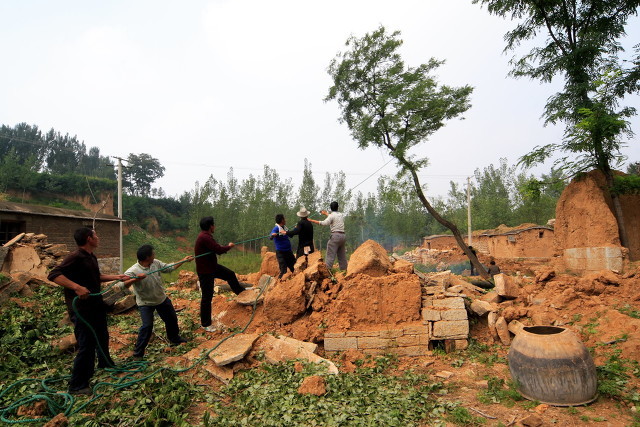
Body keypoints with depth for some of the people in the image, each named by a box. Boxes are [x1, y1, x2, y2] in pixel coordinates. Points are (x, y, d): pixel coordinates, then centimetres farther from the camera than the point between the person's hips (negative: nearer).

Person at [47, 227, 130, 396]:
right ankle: (77, 385, 10)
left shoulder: (92, 257, 8)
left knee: (102, 336, 26)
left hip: (96, 304, 10)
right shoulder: (75, 257, -21)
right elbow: (54, 275, -31)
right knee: (86, 344, -4)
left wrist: (117, 277, 19)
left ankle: (105, 362, 49)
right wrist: (77, 287, -40)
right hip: (81, 308, -10)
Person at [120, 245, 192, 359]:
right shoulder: (133, 271, -27)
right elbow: (123, 284, -37)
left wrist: (184, 260, 4)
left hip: (162, 299, 6)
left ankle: (175, 339, 45)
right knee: (147, 326, -16)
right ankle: (137, 353, 4)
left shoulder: (156, 263, -11)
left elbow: (169, 268, 4)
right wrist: (135, 279, -52)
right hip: (145, 303, -6)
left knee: (172, 319, 19)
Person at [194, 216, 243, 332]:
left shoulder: (205, 236, 5)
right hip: (205, 271, -10)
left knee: (230, 274, 22)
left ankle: (241, 292, 46)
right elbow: (219, 250, -29)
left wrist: (225, 248, -4)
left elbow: (215, 249, 11)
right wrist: (229, 246, -11)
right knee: (207, 296, -1)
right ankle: (205, 324, 12)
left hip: (212, 266, 10)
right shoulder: (205, 238, -28)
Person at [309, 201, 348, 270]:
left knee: (330, 255, -8)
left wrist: (312, 220, -18)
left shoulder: (332, 215, -4)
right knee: (342, 256, 13)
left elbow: (325, 223, -20)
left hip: (335, 235, -7)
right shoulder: (341, 215, 16)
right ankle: (344, 270, 15)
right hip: (343, 236, 7)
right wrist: (326, 214, 47)